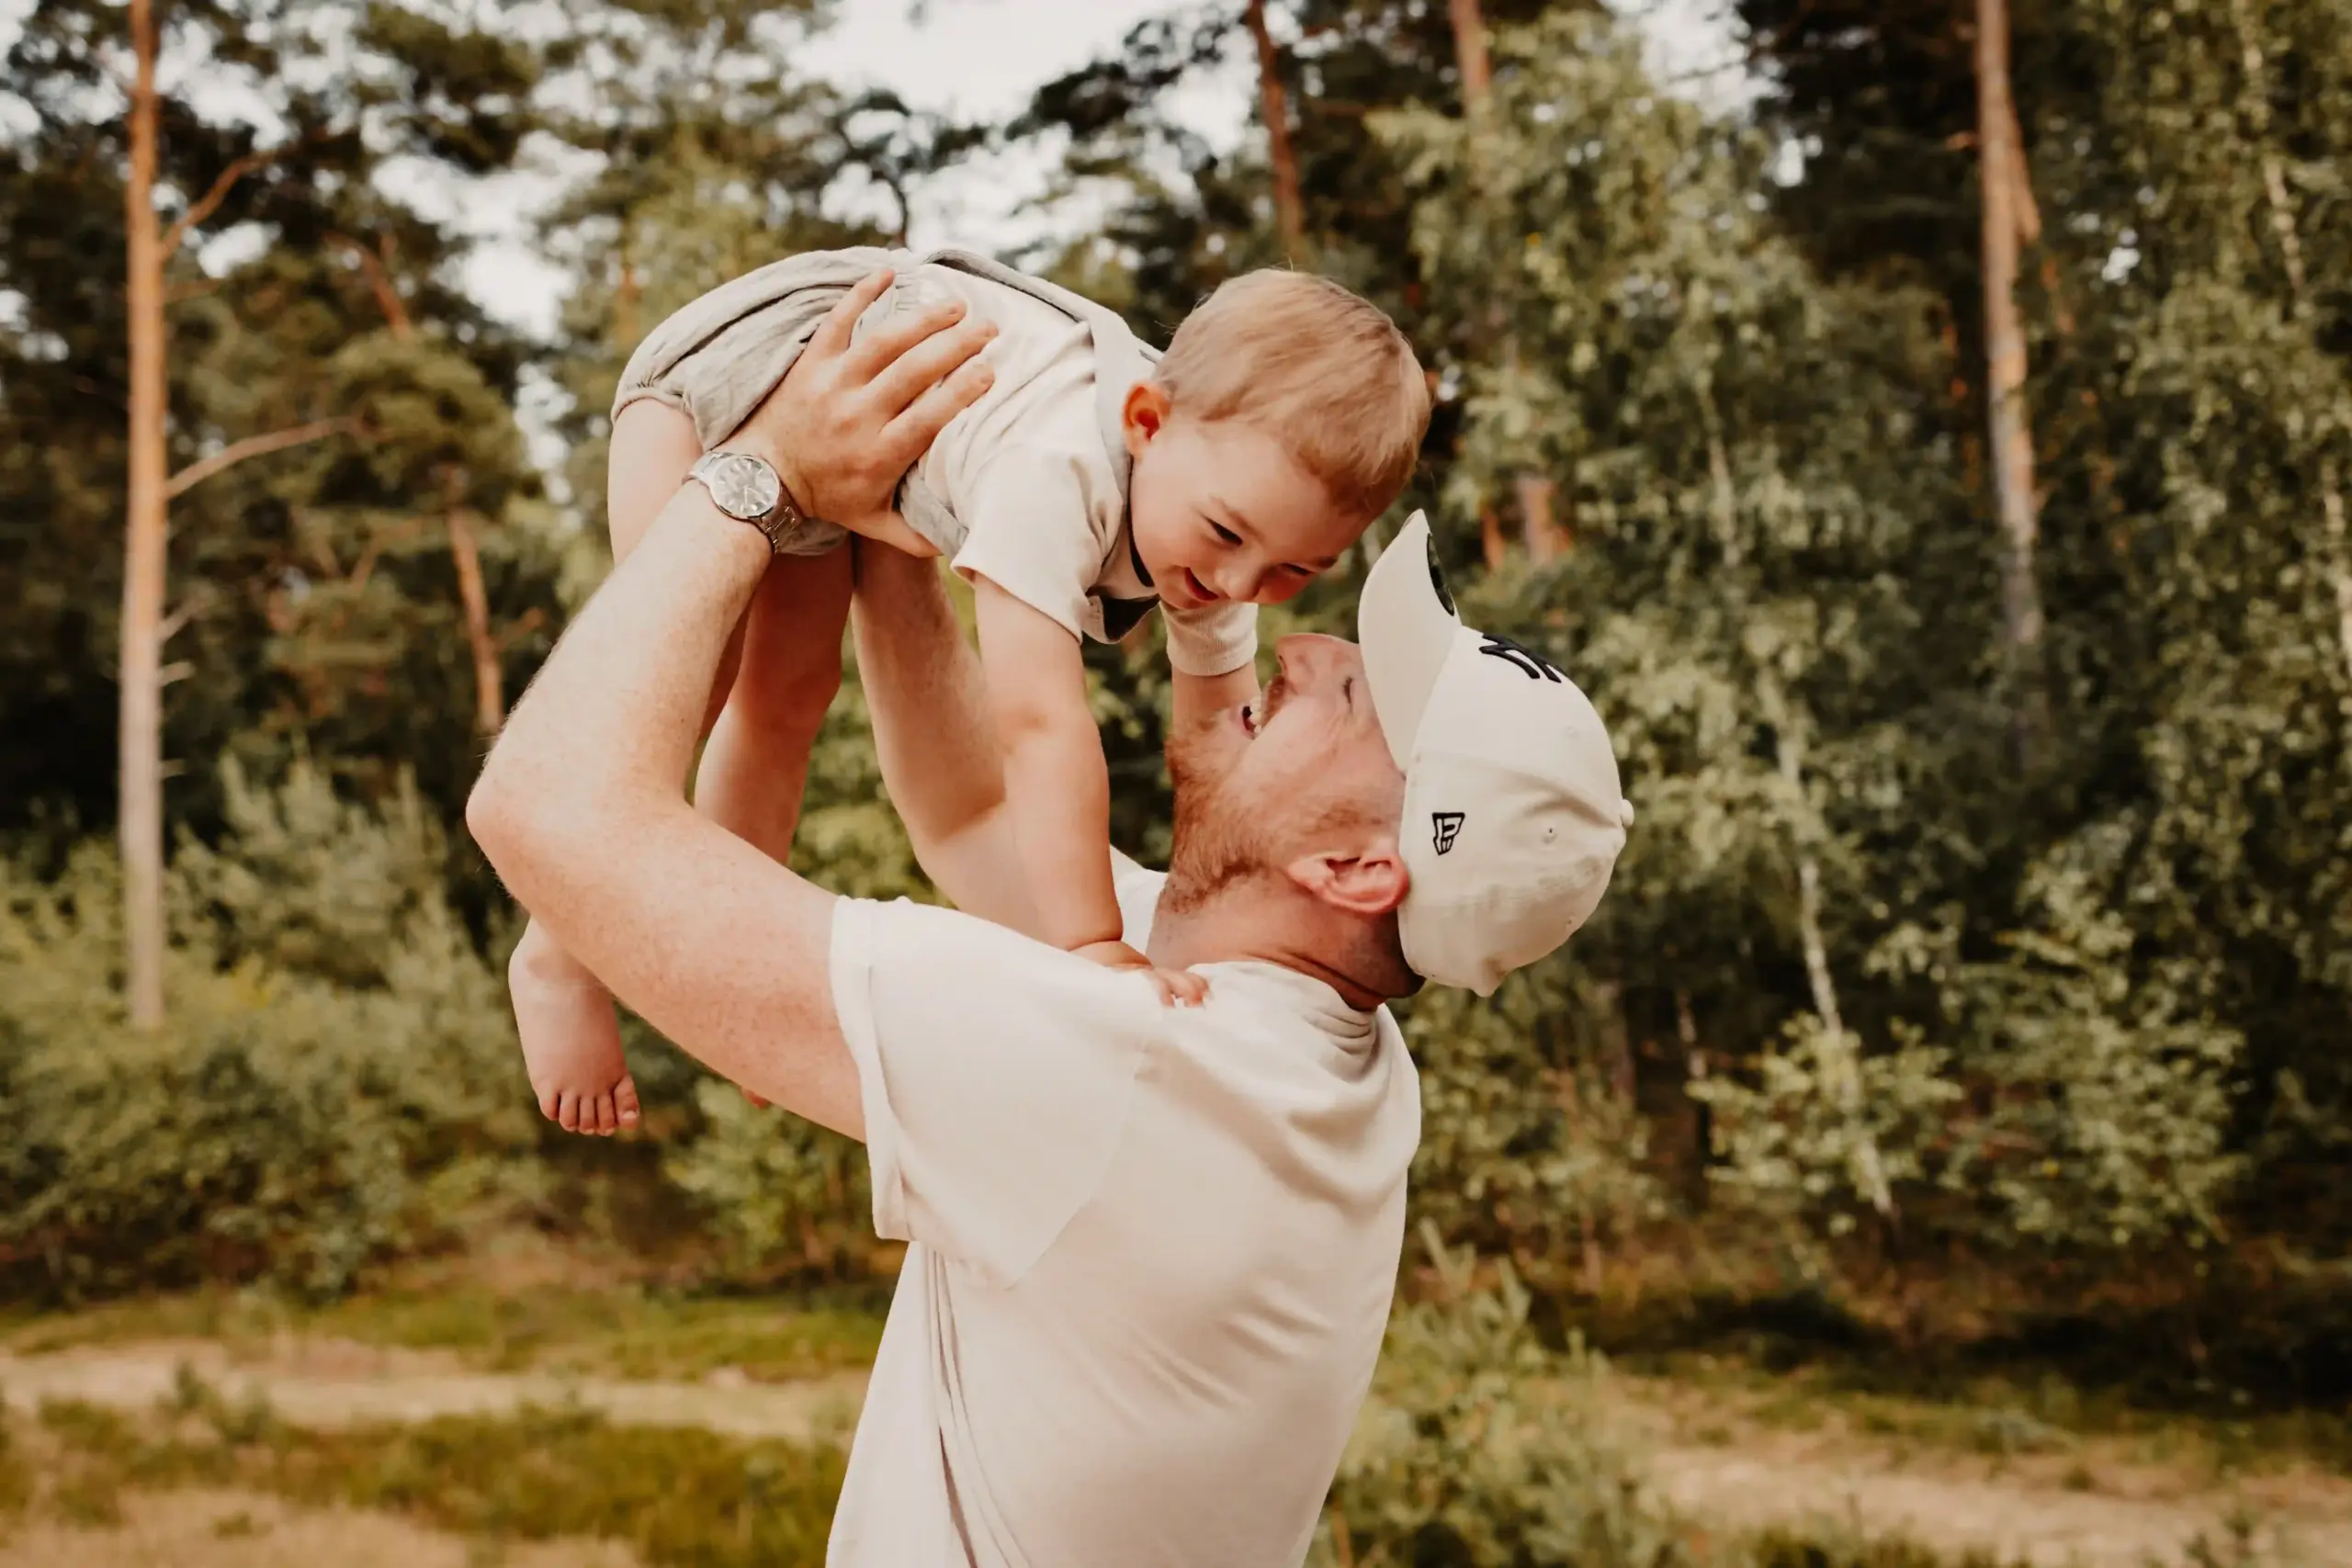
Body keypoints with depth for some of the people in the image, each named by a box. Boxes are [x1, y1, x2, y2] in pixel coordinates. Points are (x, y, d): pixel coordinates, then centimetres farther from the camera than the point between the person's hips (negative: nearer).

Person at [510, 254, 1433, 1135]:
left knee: (789, 694, 17)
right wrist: (1091, 948, -49)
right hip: (742, 356, -7)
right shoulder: (1056, 473, -45)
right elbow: (1039, 723, -50)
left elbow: (1220, 728, -8)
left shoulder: (1226, 484, -18)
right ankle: (562, 958, 0)